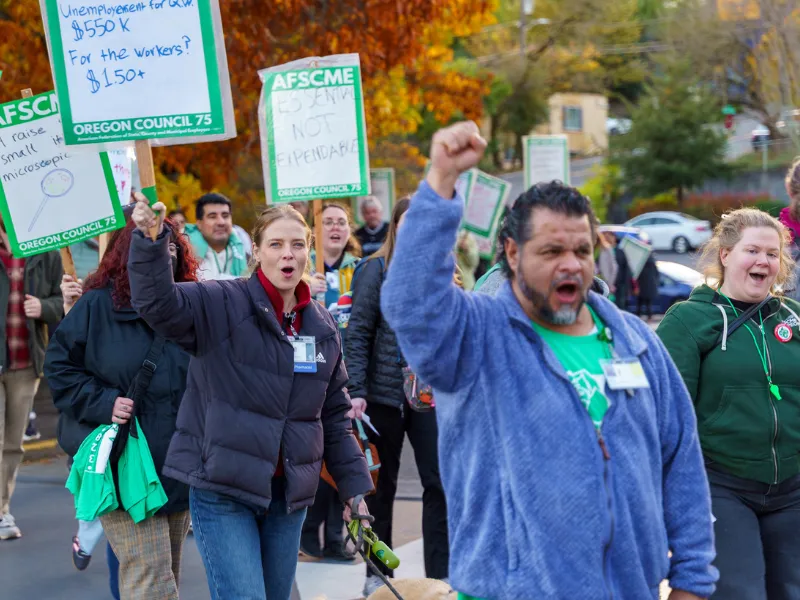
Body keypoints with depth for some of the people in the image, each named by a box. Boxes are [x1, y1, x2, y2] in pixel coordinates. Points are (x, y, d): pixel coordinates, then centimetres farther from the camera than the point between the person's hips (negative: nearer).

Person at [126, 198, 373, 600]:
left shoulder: (323, 326, 9)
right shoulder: (221, 305, -7)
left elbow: (335, 415, 16)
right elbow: (158, 303, -24)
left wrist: (354, 486, 14)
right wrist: (149, 240, -40)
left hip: (289, 495, 6)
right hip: (223, 490, -5)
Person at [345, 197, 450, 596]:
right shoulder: (377, 269, -3)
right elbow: (358, 335, -6)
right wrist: (356, 391, -13)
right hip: (384, 394, -2)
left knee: (439, 484, 0)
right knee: (382, 485, 10)